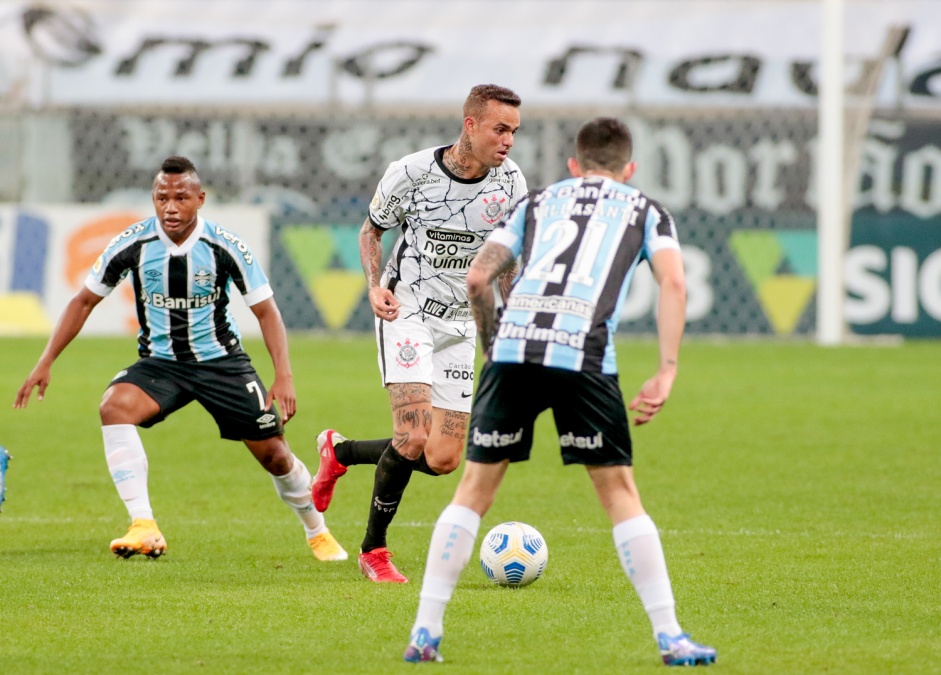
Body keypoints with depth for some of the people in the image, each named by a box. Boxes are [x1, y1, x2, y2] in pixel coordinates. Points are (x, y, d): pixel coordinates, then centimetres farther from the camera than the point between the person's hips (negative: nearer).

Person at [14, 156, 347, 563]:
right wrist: (45, 363, -4)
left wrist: (283, 376, -18)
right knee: (114, 406, -31)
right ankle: (144, 529, -35)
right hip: (159, 361, 0)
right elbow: (85, 301, 0)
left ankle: (317, 532, 29)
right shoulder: (132, 245, -12)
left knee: (274, 455, -2)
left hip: (221, 360, 0)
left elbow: (266, 311, -7)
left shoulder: (225, 247, -15)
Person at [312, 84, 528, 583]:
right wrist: (376, 285, -12)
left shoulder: (510, 182, -5)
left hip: (460, 324, 4)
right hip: (406, 312, -4)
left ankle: (340, 451, 27)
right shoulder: (411, 172, -13)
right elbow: (371, 229, 4)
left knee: (443, 460, 0)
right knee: (413, 438, -21)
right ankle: (373, 551, -3)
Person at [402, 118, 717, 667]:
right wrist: (666, 374, 1)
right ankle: (671, 639, 3)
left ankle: (425, 633, 10)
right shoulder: (646, 211, 22)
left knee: (475, 489, 12)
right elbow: (674, 283, 4)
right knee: (620, 493, 8)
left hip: (512, 350, 2)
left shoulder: (539, 202, 28)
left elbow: (477, 278, 19)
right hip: (584, 357, -2)